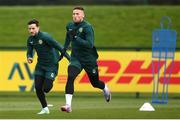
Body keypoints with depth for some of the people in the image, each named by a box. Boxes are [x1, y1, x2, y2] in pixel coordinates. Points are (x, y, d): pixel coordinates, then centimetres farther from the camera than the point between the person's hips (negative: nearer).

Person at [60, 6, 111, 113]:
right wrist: (65, 48, 25)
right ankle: (68, 105, -28)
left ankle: (105, 89, 51)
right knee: (70, 77, -23)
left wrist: (76, 38, -34)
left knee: (95, 83, 13)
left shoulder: (87, 27, -18)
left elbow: (90, 44, -29)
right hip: (76, 58, 4)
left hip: (89, 60, -3)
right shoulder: (70, 26, 2)